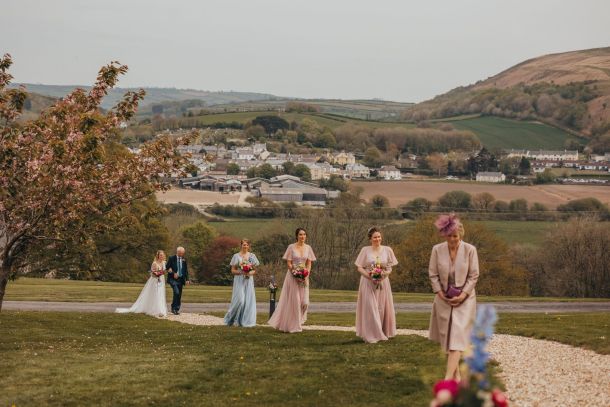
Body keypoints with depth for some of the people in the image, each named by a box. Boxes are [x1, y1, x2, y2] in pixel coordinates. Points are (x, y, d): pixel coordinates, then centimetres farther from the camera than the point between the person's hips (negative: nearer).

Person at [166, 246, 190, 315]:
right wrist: (173, 273, -15)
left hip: (181, 279, 5)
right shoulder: (171, 258, -3)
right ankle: (173, 308, -9)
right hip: (173, 279, -5)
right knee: (176, 292, -21)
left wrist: (187, 279, 1)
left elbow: (186, 270, 10)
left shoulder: (184, 260, 8)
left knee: (179, 295, 5)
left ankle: (177, 309, 15)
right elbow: (167, 267, -2)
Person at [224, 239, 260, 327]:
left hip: (249, 281, 3)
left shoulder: (252, 256, 9)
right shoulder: (236, 256, 2)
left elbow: (255, 270, 12)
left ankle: (246, 320, 5)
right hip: (239, 281, -3)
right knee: (240, 299, -12)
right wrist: (241, 272, -15)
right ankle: (231, 319, 4)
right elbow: (233, 270, 1)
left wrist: (250, 273, -9)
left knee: (249, 300, -2)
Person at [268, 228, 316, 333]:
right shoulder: (291, 247, -4)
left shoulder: (308, 248, 7)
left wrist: (306, 275, -8)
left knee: (304, 301, -3)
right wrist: (296, 274, -15)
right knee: (293, 300, -3)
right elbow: (288, 263, -5)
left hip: (304, 277, 4)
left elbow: (309, 264, 8)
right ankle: (293, 325, 7)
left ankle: (297, 322, 18)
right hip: (293, 276, -4)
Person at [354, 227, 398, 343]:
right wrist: (369, 276, -15)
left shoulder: (387, 250, 4)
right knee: (370, 308, -6)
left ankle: (383, 332, 17)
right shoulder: (365, 250, 0)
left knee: (382, 308, 4)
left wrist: (384, 274, -14)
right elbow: (360, 268, 0)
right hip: (368, 282, -2)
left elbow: (390, 268, 7)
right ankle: (372, 335, -1)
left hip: (383, 282, 2)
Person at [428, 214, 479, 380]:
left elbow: (474, 275, -6)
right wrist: (440, 293, -10)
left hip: (464, 299, -3)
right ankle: (456, 373, 19)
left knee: (457, 335, -13)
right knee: (447, 336, 7)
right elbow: (433, 274, 2)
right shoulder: (437, 250, -4)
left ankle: (449, 377, -22)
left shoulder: (470, 250, -9)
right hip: (444, 299, 3)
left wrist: (462, 295, -14)